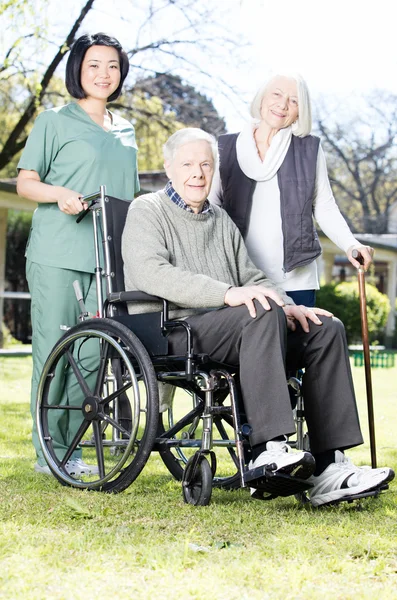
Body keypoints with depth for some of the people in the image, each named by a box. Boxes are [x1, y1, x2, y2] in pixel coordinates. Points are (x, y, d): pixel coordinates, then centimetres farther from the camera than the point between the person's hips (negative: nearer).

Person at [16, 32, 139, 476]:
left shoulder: (125, 131, 20)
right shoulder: (55, 121, 4)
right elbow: (25, 182, 0)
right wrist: (60, 194, -19)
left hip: (109, 257, 5)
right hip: (58, 255, -5)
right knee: (54, 351, -4)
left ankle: (72, 447, 11)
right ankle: (49, 451, 3)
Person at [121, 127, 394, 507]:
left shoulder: (221, 220, 27)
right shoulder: (147, 212, 4)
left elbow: (250, 278, 23)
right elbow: (152, 273, -15)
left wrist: (289, 307, 0)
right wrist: (228, 294, -27)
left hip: (228, 332, 8)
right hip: (171, 335, -7)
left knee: (325, 329, -11)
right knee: (264, 313, -33)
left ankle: (329, 468, -20)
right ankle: (269, 451, -42)